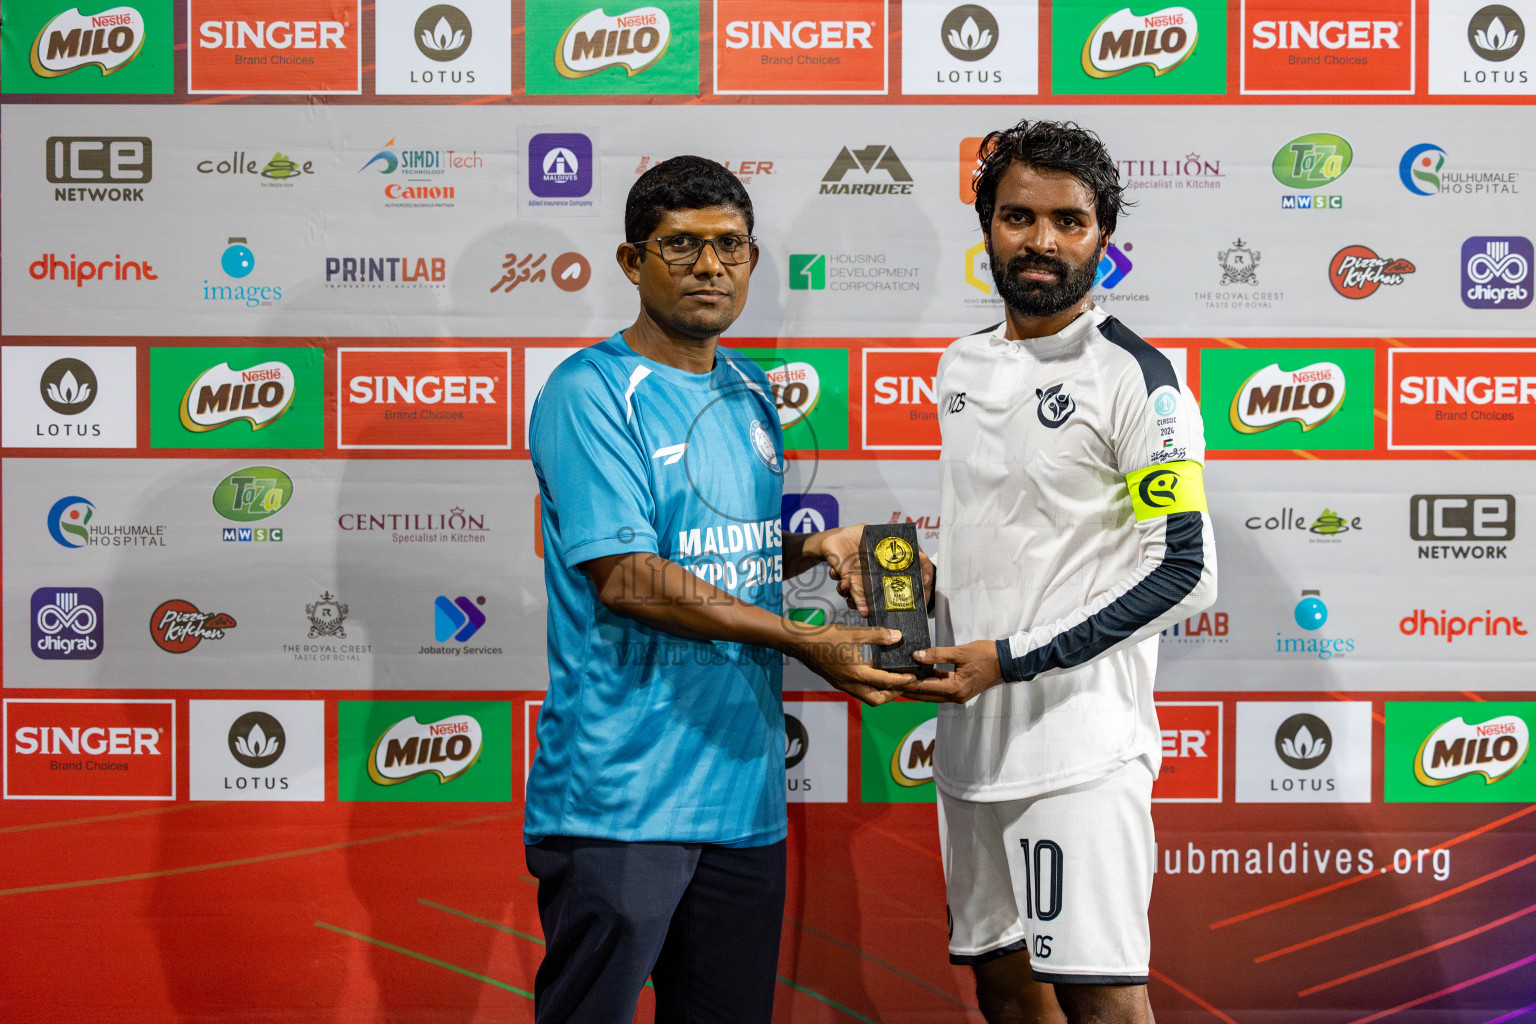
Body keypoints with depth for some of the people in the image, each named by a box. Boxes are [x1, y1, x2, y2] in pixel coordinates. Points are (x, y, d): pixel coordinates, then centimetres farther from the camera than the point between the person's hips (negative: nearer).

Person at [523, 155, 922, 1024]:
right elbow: (625, 575, -19)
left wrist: (817, 547, 4)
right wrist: (805, 643, -18)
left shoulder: (752, 394, 15)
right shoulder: (590, 393, -10)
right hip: (622, 792, -7)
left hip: (744, 783, 7)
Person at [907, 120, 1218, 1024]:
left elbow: (1186, 574, -13)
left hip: (1081, 742, -7)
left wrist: (1011, 661, -16)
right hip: (970, 737, 7)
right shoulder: (960, 368, 13)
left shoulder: (1136, 380, -9)